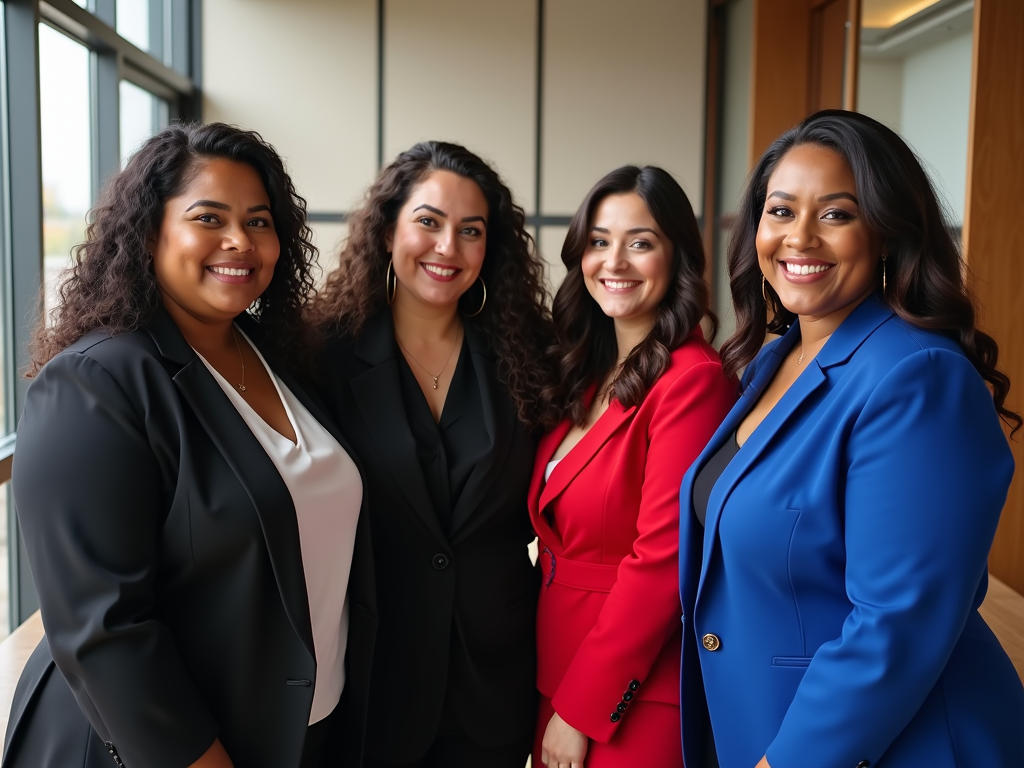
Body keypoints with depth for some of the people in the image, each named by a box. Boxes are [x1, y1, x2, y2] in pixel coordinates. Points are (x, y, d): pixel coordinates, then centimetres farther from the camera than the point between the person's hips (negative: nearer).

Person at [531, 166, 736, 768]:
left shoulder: (693, 379, -18)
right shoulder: (587, 375, 5)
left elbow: (661, 559, -21)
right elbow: (558, 535, 8)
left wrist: (580, 710, -14)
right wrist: (560, 696, 4)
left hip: (633, 695, -7)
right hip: (558, 674, 7)